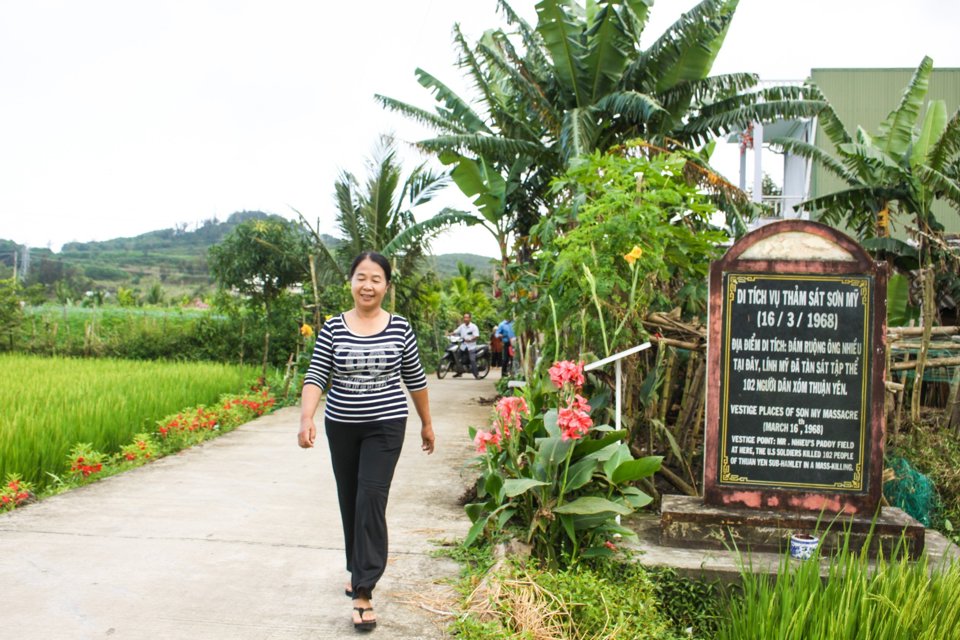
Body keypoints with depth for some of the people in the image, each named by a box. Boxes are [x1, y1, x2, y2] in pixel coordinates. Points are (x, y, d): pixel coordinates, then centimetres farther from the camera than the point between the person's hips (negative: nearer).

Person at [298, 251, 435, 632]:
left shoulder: (400, 328, -3)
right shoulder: (333, 328, -2)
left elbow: (415, 378, 6)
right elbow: (315, 376, -8)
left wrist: (427, 423, 12)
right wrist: (306, 419, -23)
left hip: (384, 427, -2)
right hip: (341, 426, 2)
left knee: (371, 499, -12)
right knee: (349, 501, 14)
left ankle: (363, 591, -7)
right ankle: (359, 570, 35)